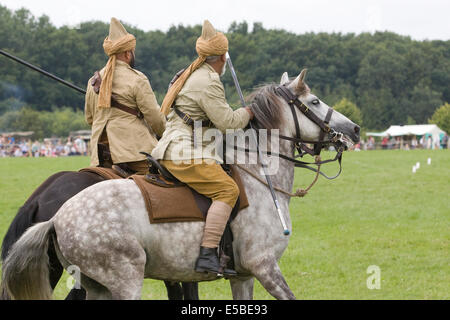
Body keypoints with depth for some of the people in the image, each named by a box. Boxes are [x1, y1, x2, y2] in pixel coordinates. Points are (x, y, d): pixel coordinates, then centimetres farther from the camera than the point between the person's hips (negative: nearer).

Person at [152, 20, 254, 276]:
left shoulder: (191, 75, 20)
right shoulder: (209, 83, -12)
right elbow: (227, 122, -13)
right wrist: (250, 111, 3)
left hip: (172, 149, 11)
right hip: (186, 154, -11)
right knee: (228, 189, -20)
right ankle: (207, 255, -30)